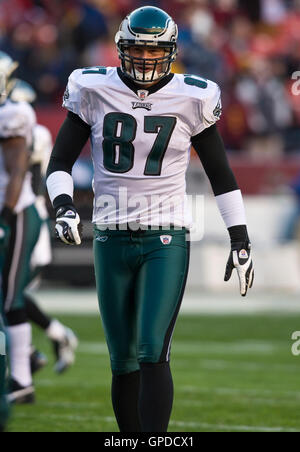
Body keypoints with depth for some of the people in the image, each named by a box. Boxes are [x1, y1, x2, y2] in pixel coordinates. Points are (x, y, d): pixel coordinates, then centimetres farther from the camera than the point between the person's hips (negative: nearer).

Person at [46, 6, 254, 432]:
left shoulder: (190, 99, -1)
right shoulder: (95, 92, 0)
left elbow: (220, 174, 7)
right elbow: (60, 162, 3)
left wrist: (240, 239, 6)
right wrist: (63, 205, -17)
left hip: (166, 240, -2)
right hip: (111, 238, 2)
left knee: (153, 354, -14)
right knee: (123, 361, 8)